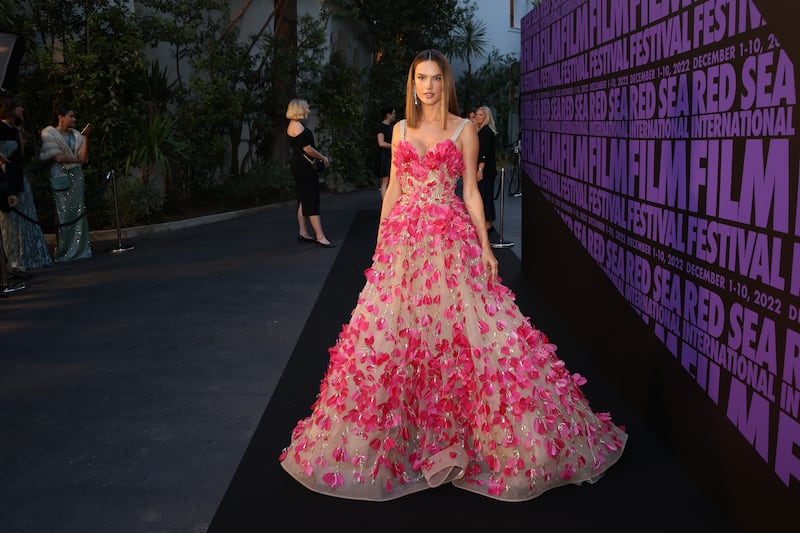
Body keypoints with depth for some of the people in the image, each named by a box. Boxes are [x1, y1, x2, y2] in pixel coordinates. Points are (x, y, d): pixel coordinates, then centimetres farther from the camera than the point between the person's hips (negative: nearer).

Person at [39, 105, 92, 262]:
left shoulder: (75, 134, 13)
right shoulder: (50, 133, 0)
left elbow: (83, 158, 2)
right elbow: (58, 157, -9)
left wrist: (85, 138, -2)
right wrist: (77, 159, 2)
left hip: (76, 176, 5)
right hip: (60, 175, -5)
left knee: (78, 212, 1)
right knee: (64, 213, -6)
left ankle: (79, 248, 4)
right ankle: (64, 251, -1)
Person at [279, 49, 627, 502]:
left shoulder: (464, 129, 4)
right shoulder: (401, 129, 13)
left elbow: (471, 191, 2)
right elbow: (393, 188, 15)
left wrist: (485, 246, -4)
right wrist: (381, 241, 10)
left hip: (451, 238, -3)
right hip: (403, 238, 3)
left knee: (465, 327, -7)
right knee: (389, 330, 2)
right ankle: (394, 436, 18)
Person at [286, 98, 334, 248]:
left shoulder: (294, 125, 16)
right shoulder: (297, 126, -16)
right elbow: (307, 149, -20)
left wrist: (321, 156, 13)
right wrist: (323, 158, -9)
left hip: (300, 166, 11)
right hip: (304, 167, -11)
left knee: (304, 201, 14)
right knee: (312, 201, -11)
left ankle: (303, 233, 19)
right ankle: (320, 237, -13)